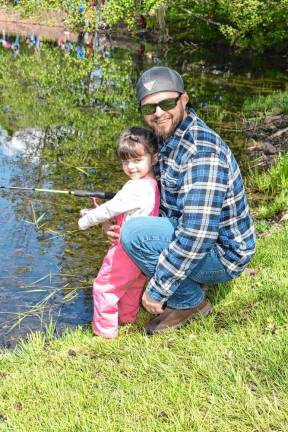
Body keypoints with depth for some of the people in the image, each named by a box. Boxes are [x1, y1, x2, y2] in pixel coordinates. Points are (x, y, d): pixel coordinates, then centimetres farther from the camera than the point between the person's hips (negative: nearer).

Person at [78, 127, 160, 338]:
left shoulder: (136, 188, -25)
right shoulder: (152, 184, 6)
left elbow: (110, 208, -18)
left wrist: (86, 221, -3)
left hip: (128, 249, -10)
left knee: (104, 287, 3)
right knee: (132, 286, 26)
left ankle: (106, 330, 12)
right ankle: (127, 319, 44)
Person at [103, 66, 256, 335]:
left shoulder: (203, 151, -27)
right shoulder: (168, 139, 4)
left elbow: (197, 235, -33)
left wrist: (157, 290, -24)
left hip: (222, 254, -10)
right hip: (191, 236, 10)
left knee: (134, 233, -26)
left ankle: (190, 302, -5)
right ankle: (190, 280, 13)